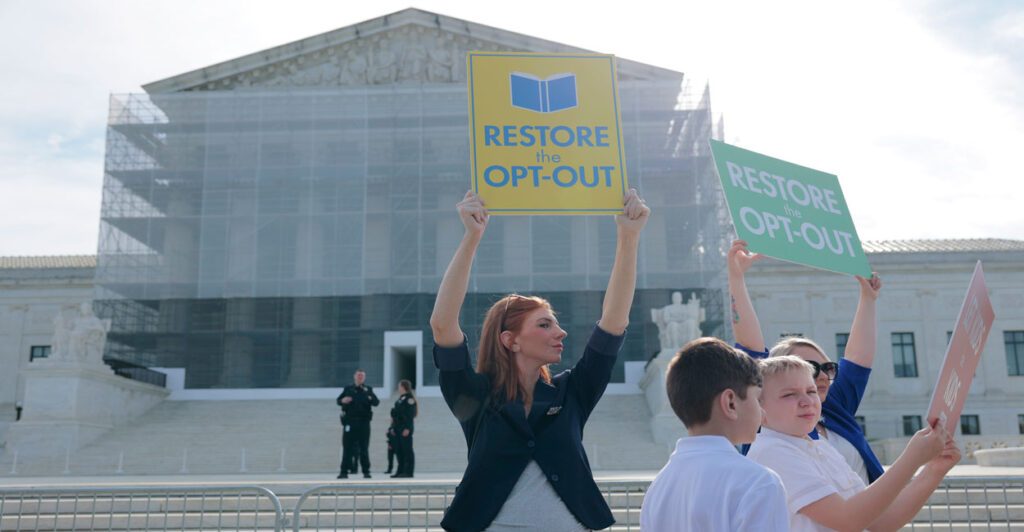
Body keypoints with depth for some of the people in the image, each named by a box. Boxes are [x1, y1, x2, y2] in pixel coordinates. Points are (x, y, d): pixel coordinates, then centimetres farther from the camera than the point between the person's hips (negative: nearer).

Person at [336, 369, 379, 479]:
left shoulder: (368, 389, 9)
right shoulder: (348, 389, 13)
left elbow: (377, 402, -1)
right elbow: (338, 400, 12)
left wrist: (370, 399, -24)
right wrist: (343, 401, -11)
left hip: (363, 421, -1)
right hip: (349, 421, 1)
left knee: (364, 448, 2)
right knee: (347, 447, 1)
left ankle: (366, 471, 7)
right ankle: (344, 471, 5)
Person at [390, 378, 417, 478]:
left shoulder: (409, 398, -10)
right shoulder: (400, 398, 18)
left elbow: (410, 414, -16)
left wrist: (407, 428, -21)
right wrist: (394, 427, 19)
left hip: (405, 428, -10)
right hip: (398, 428, 10)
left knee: (407, 450, -6)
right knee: (399, 450, 11)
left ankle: (408, 472, -4)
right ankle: (401, 471, 17)